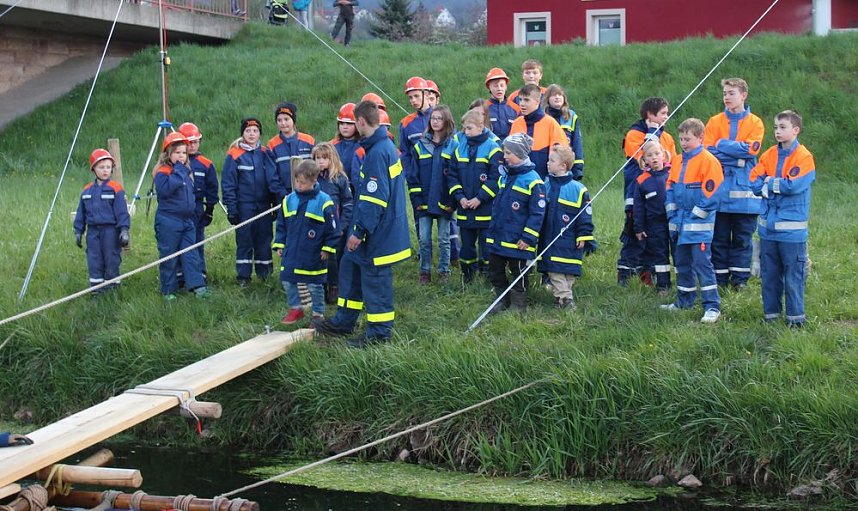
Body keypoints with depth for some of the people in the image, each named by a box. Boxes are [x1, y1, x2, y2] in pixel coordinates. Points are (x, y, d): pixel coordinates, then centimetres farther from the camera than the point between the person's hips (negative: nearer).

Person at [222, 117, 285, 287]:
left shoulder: (265, 154, 5)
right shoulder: (234, 155, -5)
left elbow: (273, 178, -1)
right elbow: (228, 184, -4)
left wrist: (282, 195, -18)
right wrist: (231, 208, -8)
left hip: (264, 205, 3)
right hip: (244, 207, -3)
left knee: (264, 240, 7)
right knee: (244, 241, 1)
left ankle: (265, 275, 17)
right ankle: (243, 277, 9)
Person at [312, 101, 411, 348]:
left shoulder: (377, 153, -22)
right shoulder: (386, 146, 10)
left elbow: (374, 198, -25)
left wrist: (360, 230, -20)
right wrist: (358, 228, 22)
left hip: (378, 233, -10)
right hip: (380, 229, 10)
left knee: (375, 278, 0)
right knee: (350, 266, 19)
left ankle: (379, 332, 11)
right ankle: (342, 322, 29)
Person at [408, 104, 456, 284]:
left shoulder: (453, 145, 0)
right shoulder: (420, 145, 6)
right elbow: (413, 175, 6)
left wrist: (452, 201, -9)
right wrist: (416, 200, -2)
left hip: (444, 202, -2)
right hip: (424, 202, 2)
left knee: (444, 239, 6)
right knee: (424, 239, 3)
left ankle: (444, 271, 16)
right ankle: (425, 272, 12)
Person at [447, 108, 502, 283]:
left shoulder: (492, 149, -8)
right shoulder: (459, 148, 8)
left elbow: (496, 178, -14)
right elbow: (451, 176, 8)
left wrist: (480, 198, -16)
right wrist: (460, 197, -5)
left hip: (486, 210, -5)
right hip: (464, 209, 5)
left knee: (486, 246, 1)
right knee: (466, 244, 13)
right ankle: (467, 279, 24)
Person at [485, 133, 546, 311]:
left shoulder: (533, 180, -14)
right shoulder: (504, 176, 10)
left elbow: (537, 213, -15)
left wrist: (528, 238, -17)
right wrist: (492, 231, 19)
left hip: (518, 241, -7)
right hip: (497, 238, 7)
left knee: (518, 273, 6)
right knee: (495, 271, 13)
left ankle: (518, 305, 18)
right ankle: (502, 301, 27)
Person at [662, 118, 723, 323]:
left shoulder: (709, 161, -12)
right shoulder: (678, 161, 11)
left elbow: (711, 194, -15)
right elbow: (670, 188, 16)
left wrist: (694, 215, -14)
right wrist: (672, 213, 5)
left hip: (699, 225, -8)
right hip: (679, 225, 8)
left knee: (702, 263, -10)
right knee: (682, 263, 16)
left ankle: (712, 306, -9)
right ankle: (684, 301, 28)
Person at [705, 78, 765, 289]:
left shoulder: (755, 123, 5)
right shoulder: (715, 122, 8)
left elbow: (751, 149, -11)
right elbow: (707, 151, -4)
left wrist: (722, 145, -7)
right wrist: (738, 155, -12)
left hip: (744, 189, -1)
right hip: (719, 188, 1)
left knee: (742, 237, 3)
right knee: (719, 236, 4)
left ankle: (740, 277, 9)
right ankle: (720, 277, 9)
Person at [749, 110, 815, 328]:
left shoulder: (804, 157, -8)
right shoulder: (769, 155, 8)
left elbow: (794, 186, -20)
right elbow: (754, 182, 0)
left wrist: (769, 183, -8)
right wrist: (779, 185, -11)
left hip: (792, 228, -5)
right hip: (768, 226, 5)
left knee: (793, 274, 0)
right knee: (769, 273, 12)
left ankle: (795, 316, 8)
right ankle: (771, 312, 22)